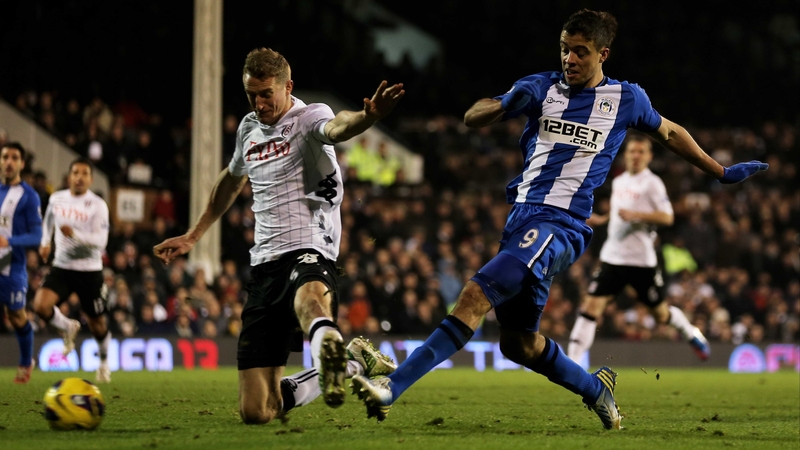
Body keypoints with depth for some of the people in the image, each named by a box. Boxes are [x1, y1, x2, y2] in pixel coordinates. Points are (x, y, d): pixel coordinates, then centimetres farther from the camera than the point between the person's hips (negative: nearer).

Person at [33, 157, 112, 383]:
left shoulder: (97, 205, -13)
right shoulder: (56, 199, 1)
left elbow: (101, 241, -22)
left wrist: (75, 235, -36)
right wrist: (45, 243, 14)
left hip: (90, 271, -3)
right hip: (61, 267, 3)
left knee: (96, 324, 8)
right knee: (40, 305, -22)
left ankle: (104, 362, 38)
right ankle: (67, 327, 11)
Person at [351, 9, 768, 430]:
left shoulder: (626, 98, 6)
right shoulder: (542, 87, 9)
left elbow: (669, 133, 25)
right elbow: (472, 119, 3)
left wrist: (722, 172, 30)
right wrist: (506, 105, -19)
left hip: (561, 226, -5)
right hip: (521, 216, 5)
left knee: (475, 296, -23)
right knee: (518, 343, 13)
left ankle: (391, 389, -30)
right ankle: (596, 389, 37)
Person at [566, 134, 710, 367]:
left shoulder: (652, 183, -8)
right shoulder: (618, 182, 13)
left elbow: (666, 217, -18)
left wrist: (635, 215, -28)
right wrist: (602, 219, 16)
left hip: (641, 260, -5)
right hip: (612, 257, 5)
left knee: (661, 313, 9)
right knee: (591, 306, -10)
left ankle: (691, 334, 39)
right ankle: (572, 361, -11)